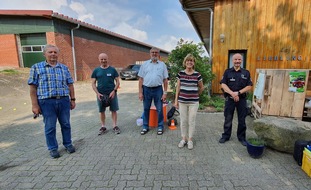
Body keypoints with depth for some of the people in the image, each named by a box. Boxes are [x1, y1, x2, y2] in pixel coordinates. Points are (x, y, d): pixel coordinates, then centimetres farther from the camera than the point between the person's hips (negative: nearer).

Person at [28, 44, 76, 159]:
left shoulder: (64, 68, 9)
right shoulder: (37, 67, 1)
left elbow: (70, 85, 11)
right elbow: (33, 88, -2)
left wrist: (72, 99, 8)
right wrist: (35, 105, -7)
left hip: (64, 100, 2)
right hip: (46, 102, -2)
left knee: (66, 124, 12)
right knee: (50, 127, 9)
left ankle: (68, 144, 30)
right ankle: (53, 148, 25)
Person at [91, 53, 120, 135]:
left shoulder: (112, 69, 2)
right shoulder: (96, 70, 5)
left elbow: (117, 81, 1)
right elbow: (93, 83, 5)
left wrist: (114, 91, -12)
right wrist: (97, 93, -9)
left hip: (112, 93, -1)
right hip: (100, 94, 2)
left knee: (113, 110, 3)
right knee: (101, 111, 10)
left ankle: (115, 126, 17)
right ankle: (103, 127, 24)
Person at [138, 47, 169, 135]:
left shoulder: (162, 64, 4)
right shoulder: (145, 64, 4)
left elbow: (165, 80, 3)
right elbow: (141, 79, 3)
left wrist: (165, 93, -4)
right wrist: (140, 92, -3)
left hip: (158, 89, -1)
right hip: (146, 89, 1)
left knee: (159, 109, 6)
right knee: (146, 109, 11)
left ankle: (160, 127, 22)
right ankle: (145, 127, 25)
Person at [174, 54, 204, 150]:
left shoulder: (197, 74, -3)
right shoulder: (180, 73, 0)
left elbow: (201, 87, 10)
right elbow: (178, 87, 4)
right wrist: (176, 100, 2)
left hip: (193, 102, -1)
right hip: (182, 101, 1)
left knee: (191, 121, 8)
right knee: (183, 121, 10)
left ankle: (190, 140, 24)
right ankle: (184, 139, 27)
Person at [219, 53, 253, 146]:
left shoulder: (246, 72, 5)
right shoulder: (227, 72, 2)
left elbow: (249, 86, -1)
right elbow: (223, 84, -7)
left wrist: (238, 93, -16)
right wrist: (232, 93, -19)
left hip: (242, 99, 1)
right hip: (229, 99, -1)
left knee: (242, 120, 10)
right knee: (228, 119, 9)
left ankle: (242, 138, 26)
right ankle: (226, 136, 23)